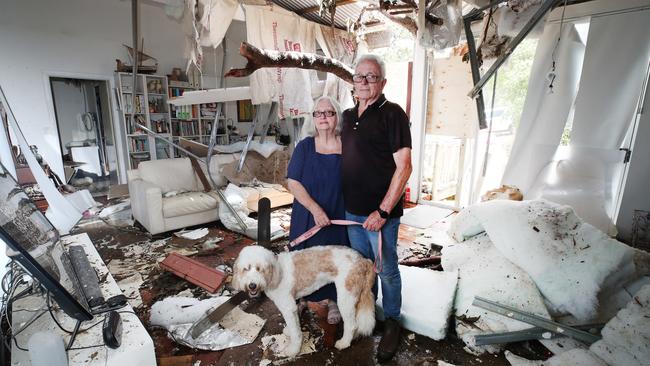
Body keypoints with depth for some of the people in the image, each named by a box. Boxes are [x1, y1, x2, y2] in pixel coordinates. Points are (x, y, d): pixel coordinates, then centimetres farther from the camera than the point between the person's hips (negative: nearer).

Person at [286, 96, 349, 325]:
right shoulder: (305, 147, -4)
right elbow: (293, 182, -10)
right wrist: (315, 209, -20)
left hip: (339, 217, 0)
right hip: (308, 216, 0)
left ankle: (333, 301, 34)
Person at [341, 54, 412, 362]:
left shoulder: (392, 114, -11)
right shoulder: (348, 116, 10)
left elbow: (404, 167, -16)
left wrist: (383, 211, -19)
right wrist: (341, 202, 13)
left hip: (380, 213, -6)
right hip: (351, 210, 7)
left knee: (387, 270, 9)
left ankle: (391, 322, 32)